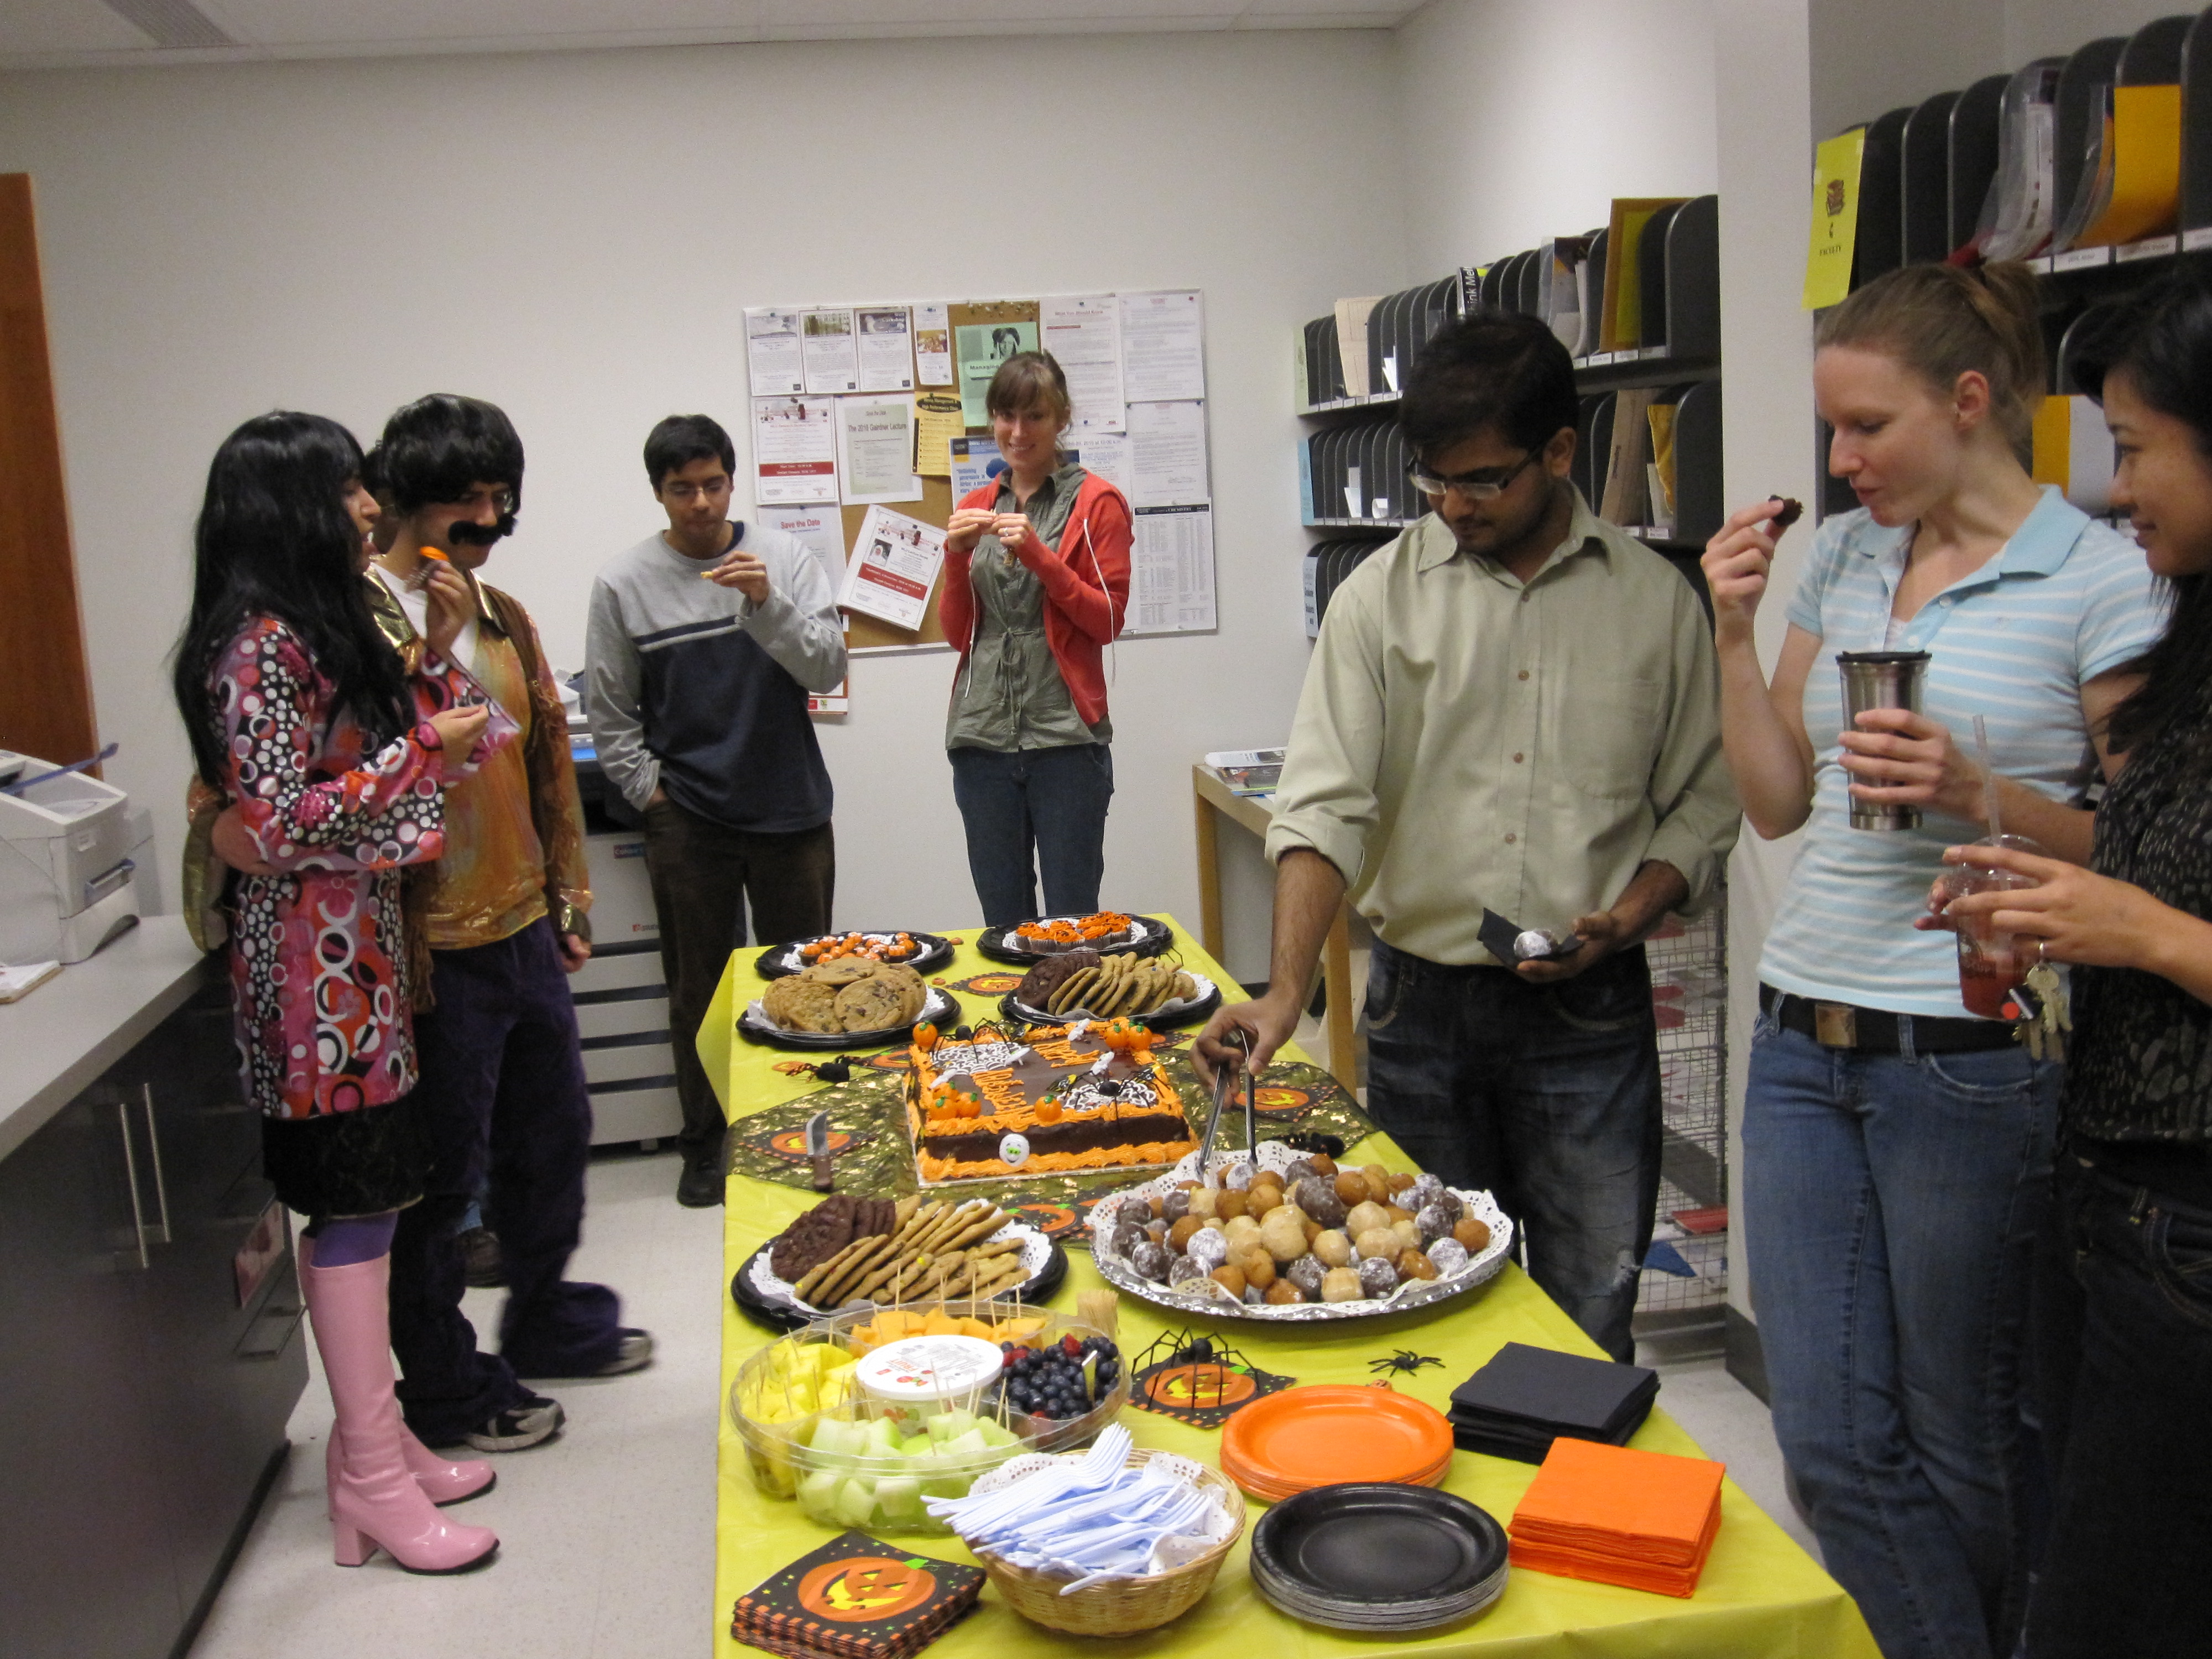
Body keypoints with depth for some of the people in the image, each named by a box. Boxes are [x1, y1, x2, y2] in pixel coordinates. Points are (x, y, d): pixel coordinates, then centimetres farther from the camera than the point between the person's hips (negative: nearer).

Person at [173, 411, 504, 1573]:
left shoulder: (320, 629, 13)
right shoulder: (260, 646, -16)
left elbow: (379, 752, 18)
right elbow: (278, 825, -20)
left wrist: (435, 657, 8)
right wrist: (419, 755, -15)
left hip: (361, 951, 10)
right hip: (316, 959, -10)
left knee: (360, 1203, 13)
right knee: (355, 1203, -3)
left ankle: (376, 1442, 24)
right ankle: (374, 1480, 7)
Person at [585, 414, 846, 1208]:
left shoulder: (784, 557, -1)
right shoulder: (624, 582, -1)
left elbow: (828, 669, -8)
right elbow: (609, 710, 6)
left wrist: (769, 603, -20)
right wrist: (648, 787, -2)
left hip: (790, 807, 0)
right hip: (687, 817, 0)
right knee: (698, 986, 9)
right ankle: (703, 1142, 24)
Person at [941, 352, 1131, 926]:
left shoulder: (1096, 503, 3)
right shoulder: (975, 508, 15)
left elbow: (1109, 621, -3)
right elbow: (957, 634, 13)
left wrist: (1038, 555, -13)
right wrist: (957, 557, -4)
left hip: (1066, 738, -4)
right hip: (983, 734, 4)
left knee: (1072, 921, -1)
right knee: (1002, 923, 8)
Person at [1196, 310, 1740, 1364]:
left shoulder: (1654, 599, 2)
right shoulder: (1382, 597, 0)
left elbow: (1703, 801, 7)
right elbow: (1325, 808, -8)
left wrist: (1626, 918, -11)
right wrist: (1286, 990, -20)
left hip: (1590, 1012, 0)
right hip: (1422, 1004, 1)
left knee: (1589, 1329, 6)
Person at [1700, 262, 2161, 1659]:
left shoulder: (2103, 582, -8)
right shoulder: (1842, 557, 10)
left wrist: (1979, 797, -21)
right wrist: (1734, 633, 1)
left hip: (1968, 1058, -5)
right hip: (1805, 1040, 6)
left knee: (1954, 1442, 11)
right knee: (1830, 1444, 9)